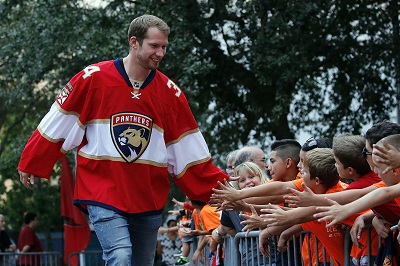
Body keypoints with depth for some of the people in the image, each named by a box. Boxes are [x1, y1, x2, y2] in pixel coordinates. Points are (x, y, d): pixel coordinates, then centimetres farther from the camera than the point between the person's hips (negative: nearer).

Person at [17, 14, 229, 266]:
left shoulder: (170, 92, 3)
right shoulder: (93, 78, -6)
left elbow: (191, 154, 7)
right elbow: (57, 124, 3)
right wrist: (30, 165, 9)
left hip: (150, 199, 4)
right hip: (103, 193, -4)